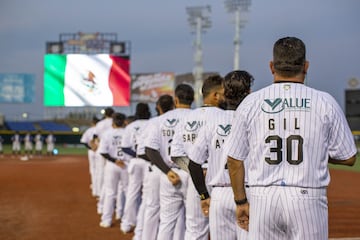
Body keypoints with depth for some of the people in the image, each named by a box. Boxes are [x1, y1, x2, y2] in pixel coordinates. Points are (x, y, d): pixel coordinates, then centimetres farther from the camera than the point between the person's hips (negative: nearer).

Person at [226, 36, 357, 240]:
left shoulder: (251, 103, 3)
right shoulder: (325, 103, -1)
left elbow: (234, 159, 6)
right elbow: (348, 158, 3)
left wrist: (241, 201, 16)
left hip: (263, 198, 2)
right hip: (308, 199, -1)